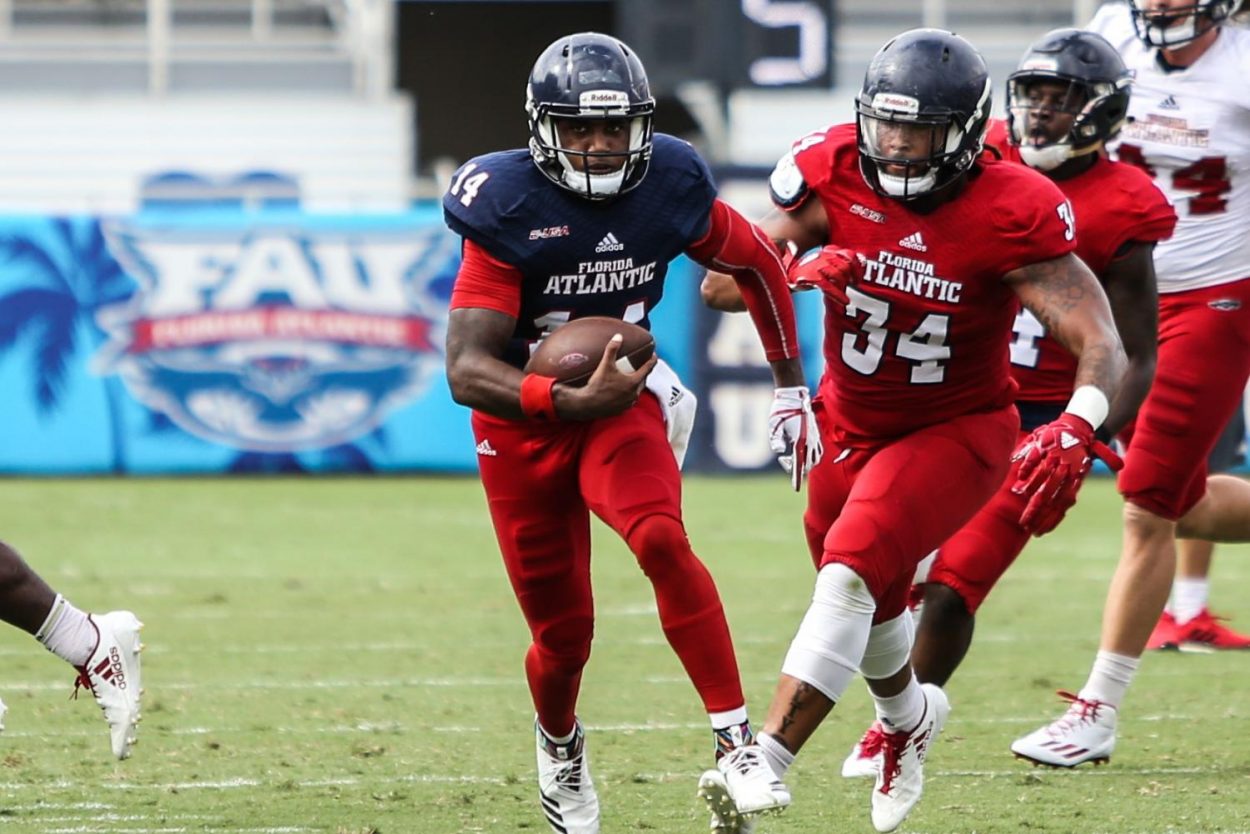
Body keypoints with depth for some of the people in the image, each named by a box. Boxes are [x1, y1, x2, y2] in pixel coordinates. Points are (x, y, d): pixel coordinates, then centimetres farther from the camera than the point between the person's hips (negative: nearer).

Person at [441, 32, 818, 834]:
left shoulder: (670, 188, -13)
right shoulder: (508, 210, -22)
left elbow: (759, 263, 8)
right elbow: (467, 370, -27)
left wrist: (792, 388, 9)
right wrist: (568, 401, -43)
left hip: (620, 401, 1)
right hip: (522, 419, -1)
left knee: (661, 540, -31)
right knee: (564, 633, 6)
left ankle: (735, 735, -29)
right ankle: (559, 744, 41)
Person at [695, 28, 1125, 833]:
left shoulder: (1011, 215, -25)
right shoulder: (834, 173, -15)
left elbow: (1101, 343, -27)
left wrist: (1078, 428, -47)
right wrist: (801, 269, -32)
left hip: (955, 431, -5)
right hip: (852, 424, 5)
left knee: (853, 569, -26)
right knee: (873, 601, 22)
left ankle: (767, 758, -27)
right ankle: (910, 715, 55)